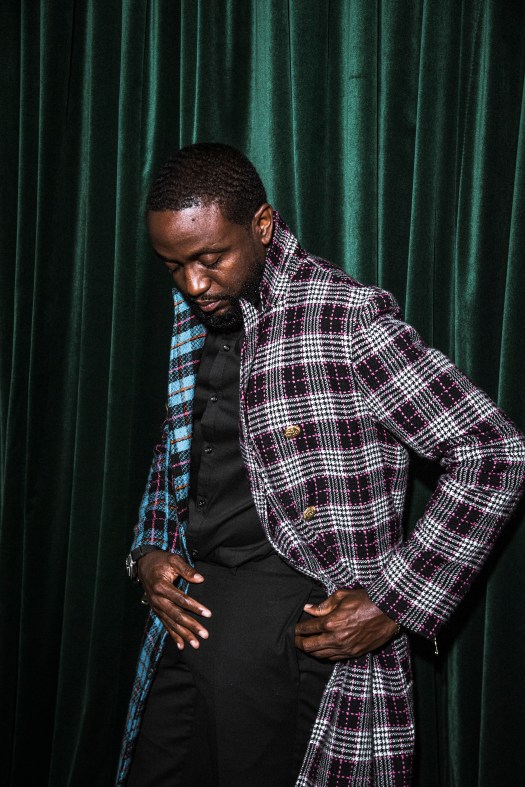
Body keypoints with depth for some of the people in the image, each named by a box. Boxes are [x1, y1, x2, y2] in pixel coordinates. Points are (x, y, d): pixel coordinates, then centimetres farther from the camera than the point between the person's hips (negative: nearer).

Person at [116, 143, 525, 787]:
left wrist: (395, 603, -16)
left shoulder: (348, 315, -12)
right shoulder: (193, 324, 10)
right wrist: (147, 552, 6)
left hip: (299, 629, -6)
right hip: (190, 618, 7)